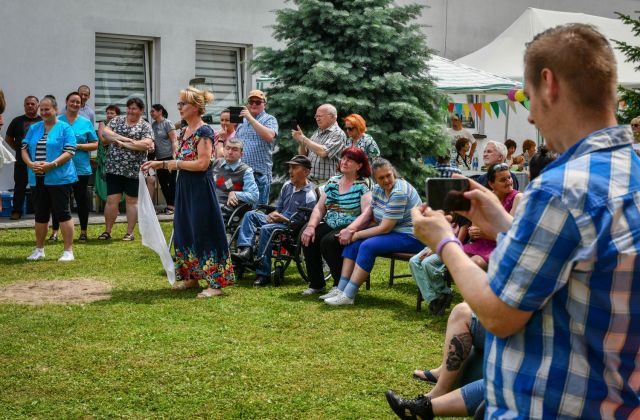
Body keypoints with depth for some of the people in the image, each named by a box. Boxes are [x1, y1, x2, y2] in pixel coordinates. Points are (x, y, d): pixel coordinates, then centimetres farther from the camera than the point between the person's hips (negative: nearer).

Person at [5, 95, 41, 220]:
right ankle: (16, 211, 12)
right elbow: (8, 139, 14)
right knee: (19, 187, 5)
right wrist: (18, 149, 5)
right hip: (21, 162, 1)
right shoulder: (17, 121, 7)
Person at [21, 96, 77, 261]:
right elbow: (24, 149, 10)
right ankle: (39, 250, 23)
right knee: (40, 215, 12)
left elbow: (69, 152, -10)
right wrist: (30, 163, -10)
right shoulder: (34, 128, 15)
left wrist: (51, 165, -20)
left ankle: (68, 250, 0)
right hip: (37, 179, 5)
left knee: (63, 213, -5)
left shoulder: (64, 128, -1)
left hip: (59, 178, -5)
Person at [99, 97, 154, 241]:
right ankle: (107, 231, 13)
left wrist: (124, 144, -13)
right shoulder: (118, 120, 10)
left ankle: (130, 233, 13)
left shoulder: (145, 126, 1)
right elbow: (105, 133, -4)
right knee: (111, 200, 3)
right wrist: (127, 139, -14)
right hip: (114, 168, 2)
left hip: (134, 170, -2)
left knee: (131, 201, 6)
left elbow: (147, 144, -15)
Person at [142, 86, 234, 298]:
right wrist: (158, 164, 11)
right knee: (185, 232, 14)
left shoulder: (204, 132, -14)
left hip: (201, 187, -9)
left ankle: (215, 283, -2)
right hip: (184, 186, 9)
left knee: (204, 233, -7)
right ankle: (191, 277, 25)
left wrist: (174, 164, -12)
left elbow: (202, 163, -20)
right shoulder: (183, 132, 13)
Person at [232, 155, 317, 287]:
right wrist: (273, 215, -2)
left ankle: (263, 274, -30)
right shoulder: (287, 186, 11)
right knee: (250, 215, -7)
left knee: (266, 229, -33)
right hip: (278, 221, 9)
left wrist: (282, 219, -16)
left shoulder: (309, 195, -13)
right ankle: (245, 250, -28)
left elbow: (301, 223, -15)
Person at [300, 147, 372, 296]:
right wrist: (311, 226, -7)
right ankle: (316, 284, -2)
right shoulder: (332, 182, 14)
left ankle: (340, 285, -9)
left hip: (352, 229, -6)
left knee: (329, 241, -30)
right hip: (330, 226, 6)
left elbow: (367, 213, -18)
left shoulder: (364, 185, -6)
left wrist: (350, 229, -33)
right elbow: (319, 208, 12)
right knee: (307, 237, -17)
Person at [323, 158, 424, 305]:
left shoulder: (399, 192, -22)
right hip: (390, 231, 10)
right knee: (352, 242, -2)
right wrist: (350, 231, -10)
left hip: (410, 237, -10)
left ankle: (348, 295, -25)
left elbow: (385, 228, -22)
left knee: (368, 246, -27)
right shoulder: (378, 189, 6)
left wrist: (357, 235, -15)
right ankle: (341, 289, -6)